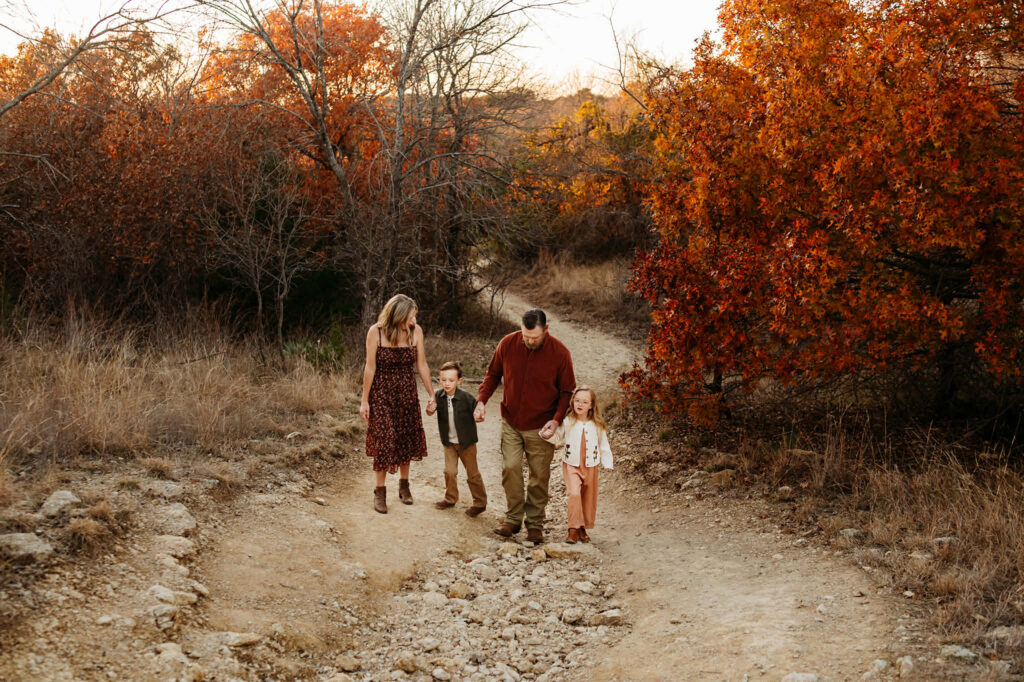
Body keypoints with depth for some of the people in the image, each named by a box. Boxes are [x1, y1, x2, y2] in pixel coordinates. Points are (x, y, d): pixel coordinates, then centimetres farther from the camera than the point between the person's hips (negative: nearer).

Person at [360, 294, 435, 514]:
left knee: (406, 438, 11)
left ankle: (403, 485, 30)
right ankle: (380, 491, 8)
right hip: (381, 392, -3)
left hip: (407, 392, 3)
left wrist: (432, 395, 4)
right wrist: (365, 400, -6)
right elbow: (370, 368, -9)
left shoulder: (415, 331, -8)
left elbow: (422, 366, 0)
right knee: (384, 439, -5)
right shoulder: (376, 332, -16)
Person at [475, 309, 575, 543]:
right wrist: (481, 400, -7)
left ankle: (535, 524, 15)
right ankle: (513, 518, 11)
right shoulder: (508, 344, -8)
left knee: (539, 475, 3)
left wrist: (556, 420, -18)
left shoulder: (560, 353, -13)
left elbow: (567, 391, -4)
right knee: (510, 468, -4)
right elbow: (493, 374, 8)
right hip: (511, 422, 2)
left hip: (540, 426, -2)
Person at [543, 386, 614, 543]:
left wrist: (607, 464, 2)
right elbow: (557, 438, 3)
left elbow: (604, 446, 6)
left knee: (589, 498, 9)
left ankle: (583, 528, 24)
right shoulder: (567, 423, -4)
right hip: (571, 465, -2)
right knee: (574, 493, -19)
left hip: (590, 466, 2)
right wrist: (548, 434, -17)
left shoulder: (597, 426, -1)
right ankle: (574, 528, -13)